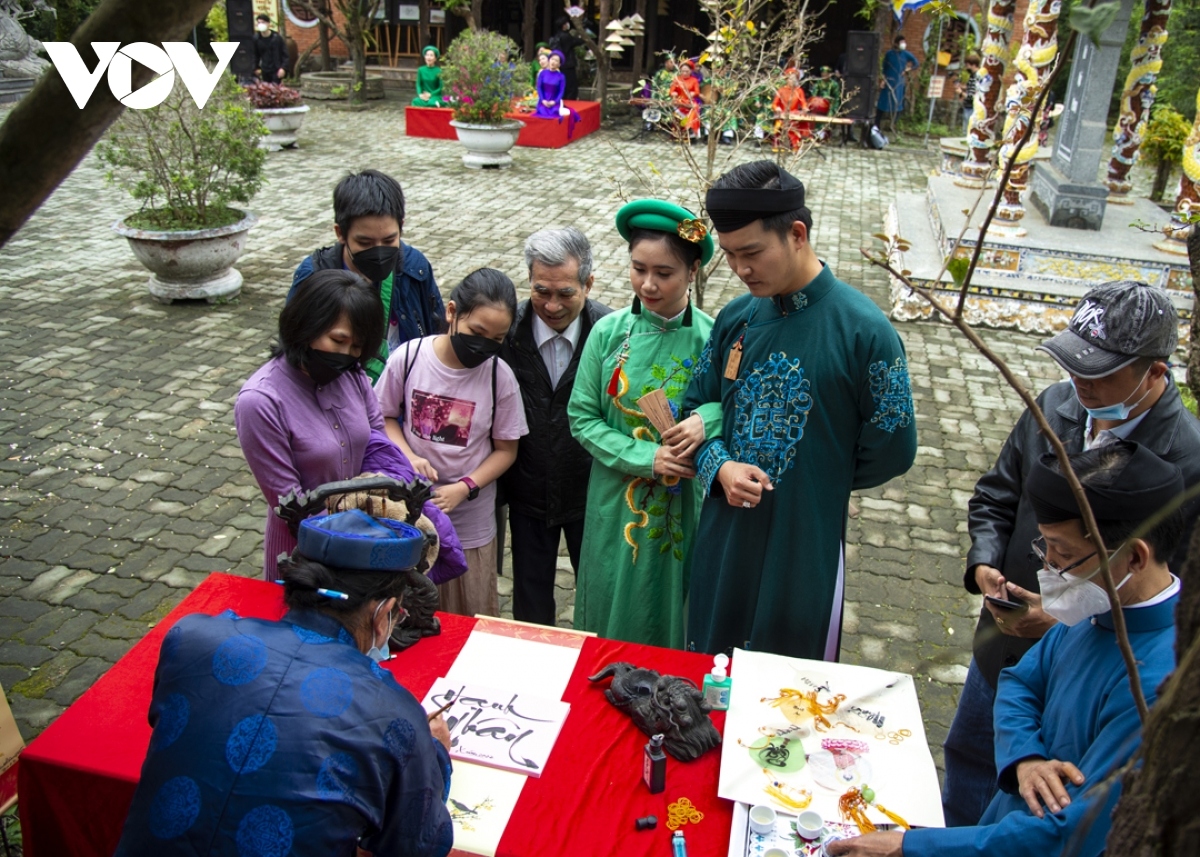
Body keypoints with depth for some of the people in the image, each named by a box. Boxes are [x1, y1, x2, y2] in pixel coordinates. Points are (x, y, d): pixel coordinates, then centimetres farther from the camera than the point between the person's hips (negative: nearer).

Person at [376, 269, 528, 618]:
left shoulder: (500, 376, -14)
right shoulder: (408, 357, -13)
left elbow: (505, 449, -4)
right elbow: (385, 416, 2)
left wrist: (464, 488, -17)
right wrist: (408, 457, -16)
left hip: (471, 522, 0)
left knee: (473, 617, 14)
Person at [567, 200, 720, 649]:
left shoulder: (712, 338, -11)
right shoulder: (609, 331, -8)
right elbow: (582, 417, -5)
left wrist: (707, 419, -25)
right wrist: (645, 458, -16)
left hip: (684, 510, -1)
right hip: (616, 505, 1)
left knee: (672, 617, 15)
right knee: (613, 615, 16)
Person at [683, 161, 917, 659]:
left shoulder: (864, 331, -16)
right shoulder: (736, 318, -1)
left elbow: (891, 451, -9)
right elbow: (697, 406, 8)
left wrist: (819, 484, 0)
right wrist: (720, 468, -11)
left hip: (806, 549, -4)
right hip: (722, 542, 5)